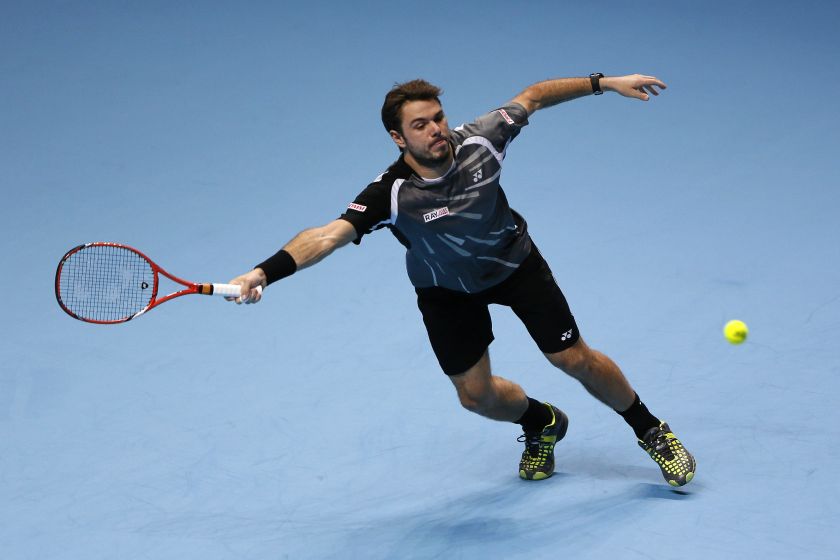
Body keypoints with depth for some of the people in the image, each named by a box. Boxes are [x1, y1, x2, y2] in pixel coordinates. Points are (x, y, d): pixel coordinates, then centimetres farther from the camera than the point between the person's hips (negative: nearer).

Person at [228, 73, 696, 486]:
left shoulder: (479, 141, -29)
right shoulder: (392, 194, -36)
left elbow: (531, 98, -11)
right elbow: (329, 234, -48)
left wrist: (605, 82, -10)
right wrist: (266, 272, -63)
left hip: (514, 260, 0)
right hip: (447, 290, 0)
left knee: (577, 360, 1)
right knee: (476, 393, 3)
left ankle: (651, 431, 27)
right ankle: (542, 423, 39)